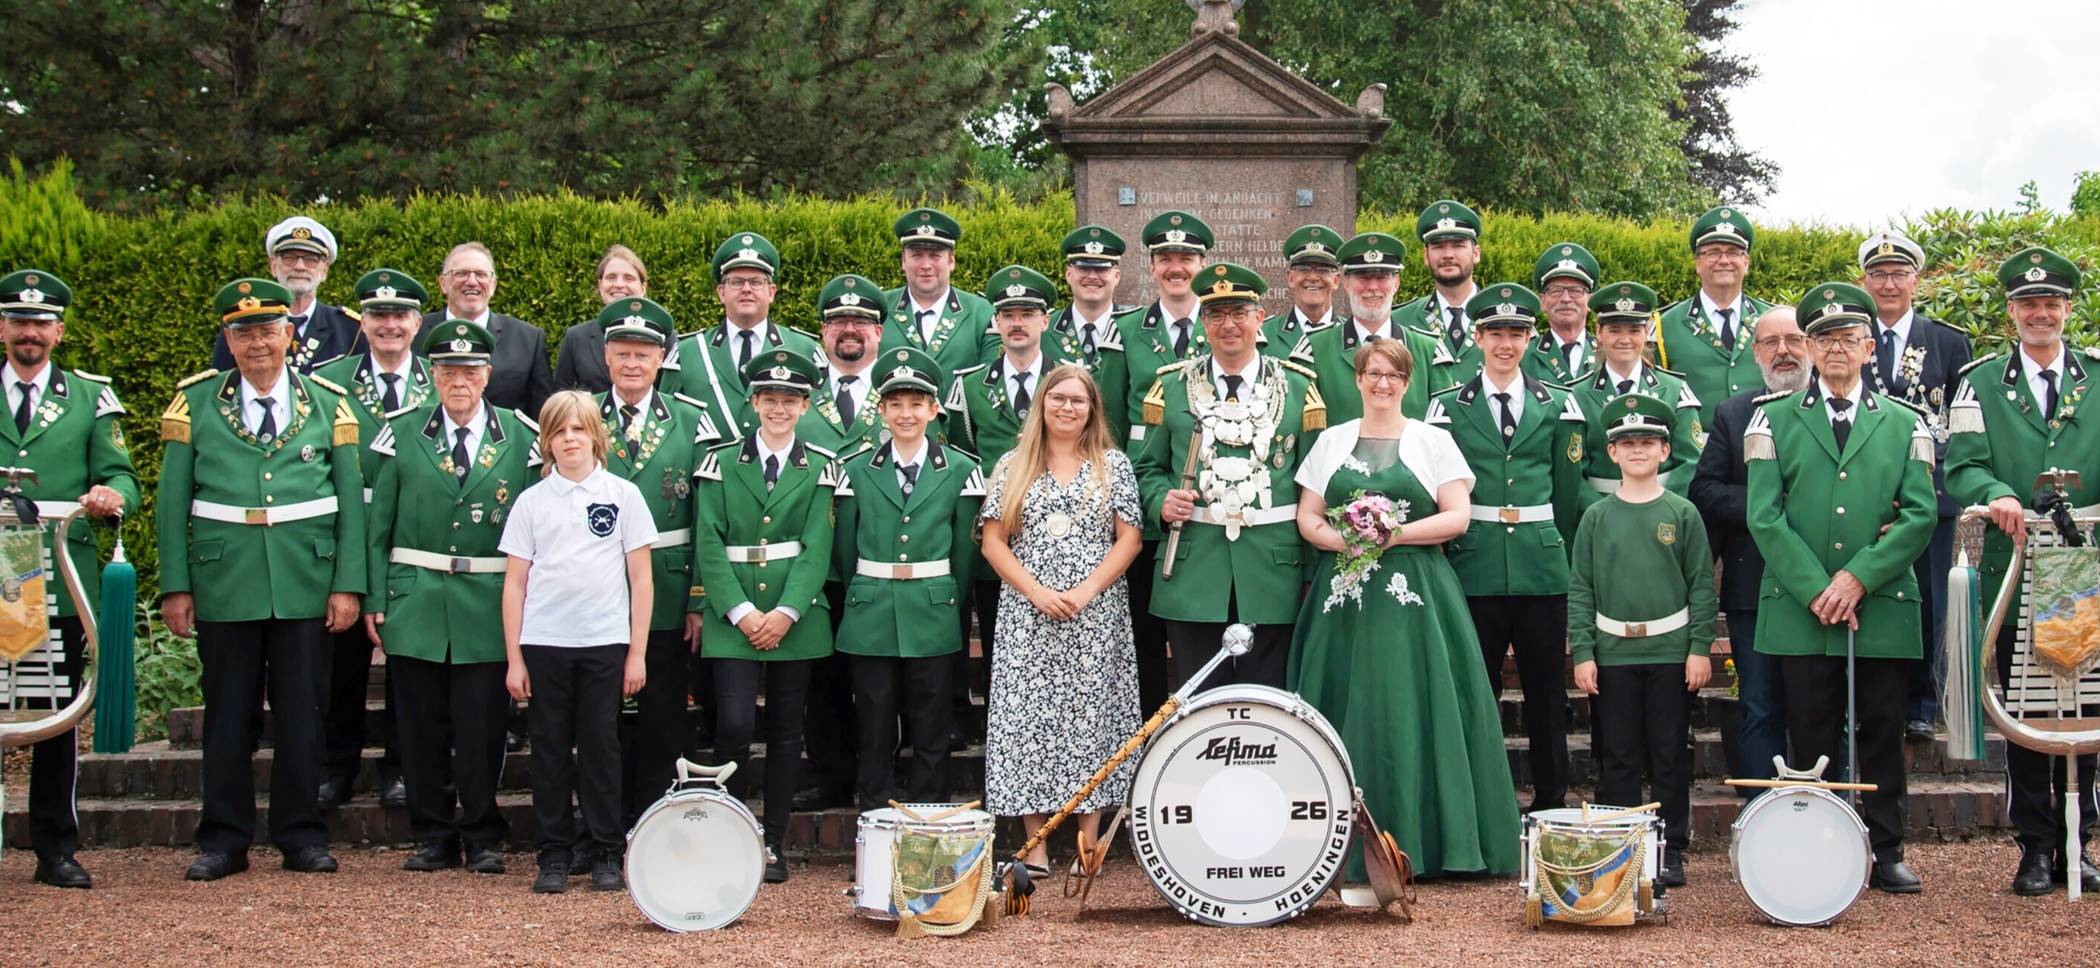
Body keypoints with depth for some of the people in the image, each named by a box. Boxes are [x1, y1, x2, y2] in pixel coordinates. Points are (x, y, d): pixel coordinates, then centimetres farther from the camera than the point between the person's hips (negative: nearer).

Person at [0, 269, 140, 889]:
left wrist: (113, 495, -17)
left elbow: (120, 475, 6)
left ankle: (56, 851, 11)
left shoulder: (90, 398, 11)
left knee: (58, 715, 4)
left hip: (61, 579, 0)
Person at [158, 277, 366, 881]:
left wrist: (347, 584, -3)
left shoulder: (328, 405, 6)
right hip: (224, 583, 0)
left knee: (302, 712, 5)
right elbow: (172, 503, 4)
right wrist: (175, 587, -2)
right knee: (228, 713, 4)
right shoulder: (195, 403, 5)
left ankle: (301, 837, 15)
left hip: (306, 582, 0)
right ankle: (224, 841, 13)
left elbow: (352, 501, 5)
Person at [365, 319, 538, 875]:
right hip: (415, 601, 1)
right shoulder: (402, 435, 6)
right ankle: (433, 835, 15)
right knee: (423, 726, 4)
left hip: (488, 604, -1)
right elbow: (378, 526, 7)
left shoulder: (520, 439, 4)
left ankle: (482, 837, 12)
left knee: (482, 727, -1)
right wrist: (374, 600, 1)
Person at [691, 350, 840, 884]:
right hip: (733, 616, -1)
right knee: (733, 724, -13)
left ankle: (774, 844, 12)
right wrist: (741, 612, -12)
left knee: (786, 732, 5)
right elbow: (709, 544, -1)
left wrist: (785, 612, -14)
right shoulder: (721, 462, 5)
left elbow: (816, 546, -2)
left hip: (796, 616, 1)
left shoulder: (820, 468, 6)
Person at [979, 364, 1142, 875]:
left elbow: (1130, 538, 2)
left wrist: (1085, 592, -11)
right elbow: (993, 542, 4)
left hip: (1096, 616, 0)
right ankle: (1035, 847, 0)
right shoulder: (1012, 467, 8)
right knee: (1029, 718, -3)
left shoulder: (1113, 465, 7)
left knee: (1091, 717, -2)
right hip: (1028, 616, 1)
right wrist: (1037, 592, -9)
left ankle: (1088, 844, 2)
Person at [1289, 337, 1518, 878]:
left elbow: (1457, 517, -2)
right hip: (1344, 595, 2)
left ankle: (1420, 842, -2)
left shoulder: (1433, 442, 7)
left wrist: (1395, 533, -13)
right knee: (1348, 711, -1)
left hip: (1414, 597, -2)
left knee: (1410, 710, -8)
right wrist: (1342, 540, -10)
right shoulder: (1332, 441, 14)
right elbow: (1307, 518, 10)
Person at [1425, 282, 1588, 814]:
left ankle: (1551, 803, 15)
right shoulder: (1449, 407, 5)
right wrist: (1443, 559, 2)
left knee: (1547, 690, 6)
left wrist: (1562, 555, 10)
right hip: (1474, 568, -1)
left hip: (1542, 566, 1)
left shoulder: (1557, 406, 9)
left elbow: (1569, 494, 12)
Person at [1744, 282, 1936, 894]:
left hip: (1883, 607, 1)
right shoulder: (1774, 420, 8)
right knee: (1810, 736, 1)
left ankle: (1887, 853, 11)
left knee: (1882, 732, 3)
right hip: (1800, 608, -1)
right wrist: (1816, 590, -10)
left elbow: (1921, 515, 1)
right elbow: (1764, 516, -1)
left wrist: (1859, 577, -11)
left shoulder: (1905, 425, 11)